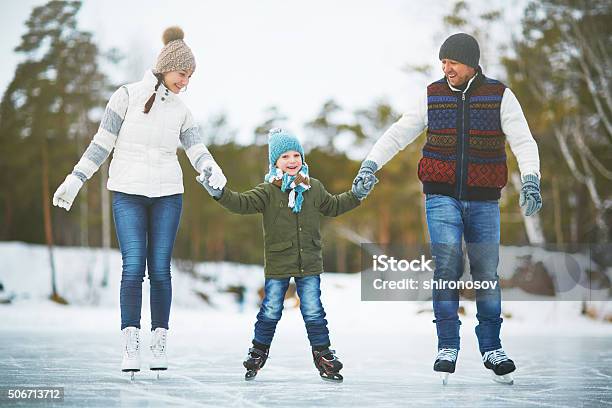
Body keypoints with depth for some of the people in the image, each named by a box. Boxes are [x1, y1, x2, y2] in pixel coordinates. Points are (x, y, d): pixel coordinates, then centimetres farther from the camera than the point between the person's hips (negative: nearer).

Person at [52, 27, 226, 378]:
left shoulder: (181, 110, 9)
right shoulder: (128, 95, -1)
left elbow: (198, 152, -1)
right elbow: (103, 142, 1)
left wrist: (214, 171, -23)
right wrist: (75, 180, -3)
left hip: (167, 194, 2)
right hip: (128, 193, -2)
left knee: (160, 269, -1)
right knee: (133, 267, -11)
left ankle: (160, 344, 5)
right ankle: (131, 345, -6)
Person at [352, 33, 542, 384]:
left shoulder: (500, 96, -1)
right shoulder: (433, 95, 5)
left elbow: (523, 141, -9)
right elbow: (398, 134, 8)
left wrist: (531, 180, -25)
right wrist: (371, 164, -6)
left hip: (484, 200, 0)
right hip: (442, 196, 0)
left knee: (487, 273, 4)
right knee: (447, 266, -12)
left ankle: (492, 348, 19)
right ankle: (448, 348, -5)